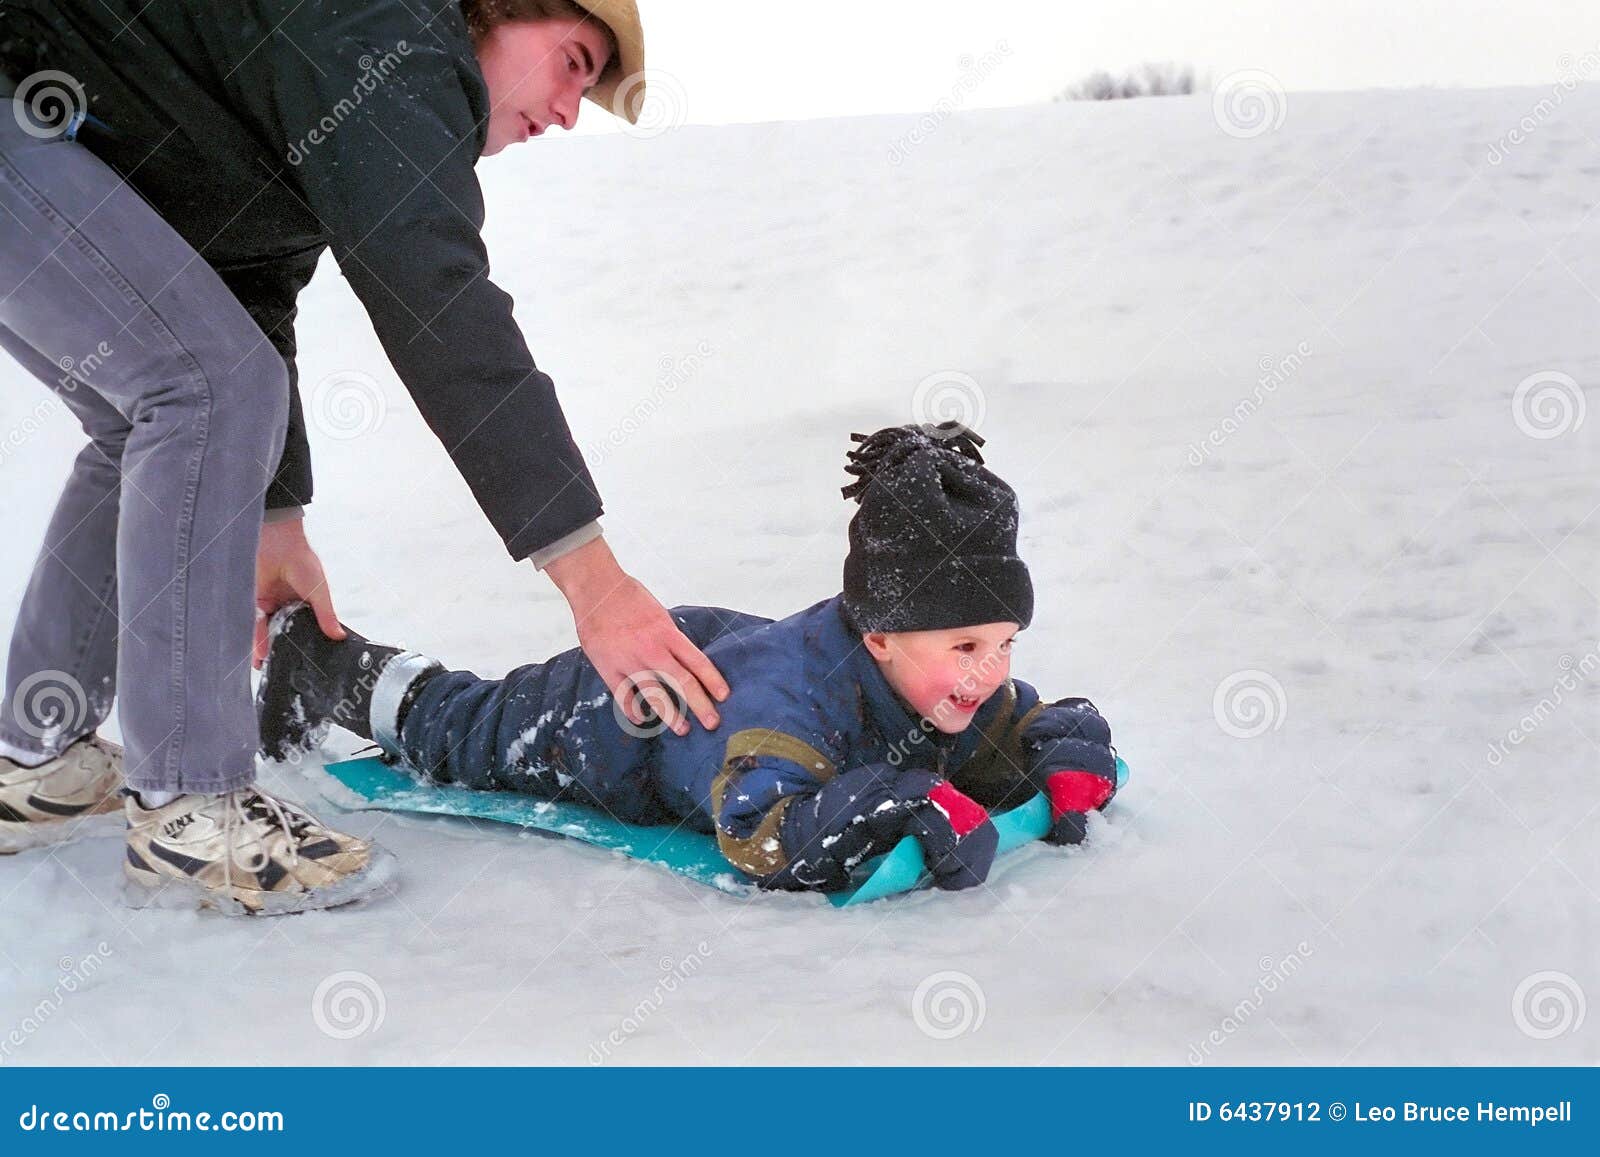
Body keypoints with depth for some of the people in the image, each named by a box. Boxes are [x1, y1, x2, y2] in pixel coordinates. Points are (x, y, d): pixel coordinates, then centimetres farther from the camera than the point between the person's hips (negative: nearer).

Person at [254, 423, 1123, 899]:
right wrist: (905, 800, -62)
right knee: (470, 732, 19)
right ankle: (332, 668, 42)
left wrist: (1067, 778, -34)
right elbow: (759, 834, -57)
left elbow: (1070, 727, -11)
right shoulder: (792, 688, -47)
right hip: (623, 704, -5)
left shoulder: (975, 696, -25)